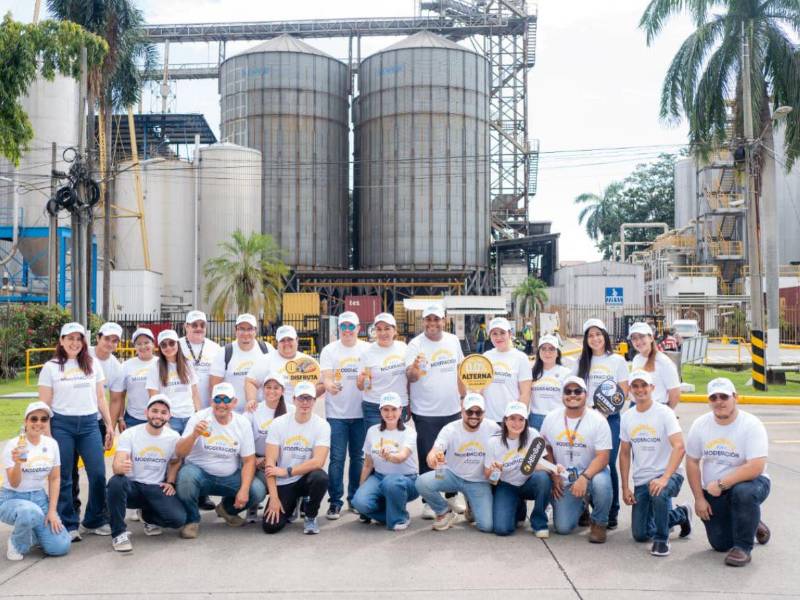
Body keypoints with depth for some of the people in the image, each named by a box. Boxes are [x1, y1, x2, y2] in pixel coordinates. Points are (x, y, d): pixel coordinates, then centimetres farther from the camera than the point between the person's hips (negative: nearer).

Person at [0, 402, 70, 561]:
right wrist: (17, 463, -38)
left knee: (60, 547, -14)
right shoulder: (13, 445, -15)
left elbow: (55, 478, 5)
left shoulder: (52, 444, -2)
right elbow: (14, 484, -18)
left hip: (39, 498, 4)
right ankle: (16, 543, -7)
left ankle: (31, 534, 19)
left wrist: (52, 510, -3)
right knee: (30, 512, -41)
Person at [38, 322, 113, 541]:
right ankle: (68, 525, 15)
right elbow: (44, 404, 2)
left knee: (98, 474, -2)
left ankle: (95, 521, 14)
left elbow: (100, 398, 13)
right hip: (61, 425, -2)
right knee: (63, 478, 3)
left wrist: (109, 425, 9)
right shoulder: (50, 367, 2)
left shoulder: (93, 364, 10)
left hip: (89, 424, 2)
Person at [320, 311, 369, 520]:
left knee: (358, 457, 10)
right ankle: (335, 502, 4)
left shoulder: (367, 349, 5)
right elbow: (326, 378, -10)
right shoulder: (329, 350, 0)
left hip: (361, 412, 2)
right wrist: (330, 386, -31)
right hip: (336, 413, -2)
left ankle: (356, 498, 22)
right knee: (337, 458, -3)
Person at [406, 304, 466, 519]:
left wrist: (463, 397, 13)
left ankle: (452, 496, 32)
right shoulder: (415, 345, -10)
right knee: (427, 459, 2)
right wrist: (414, 369, -42)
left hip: (452, 410, 5)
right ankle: (428, 501, 14)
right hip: (425, 413, -5)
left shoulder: (453, 340, 4)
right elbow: (410, 377, -20)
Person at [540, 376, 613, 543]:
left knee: (601, 482, -39)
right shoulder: (551, 418, -2)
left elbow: (603, 456, -18)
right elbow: (546, 449, 9)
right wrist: (554, 476, -1)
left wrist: (584, 478, -31)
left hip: (591, 472, -2)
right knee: (563, 528, -9)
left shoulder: (598, 421, -13)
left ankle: (599, 524, -8)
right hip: (563, 479, 3)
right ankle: (581, 505, 27)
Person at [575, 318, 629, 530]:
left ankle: (611, 512, 3)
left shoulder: (617, 360, 5)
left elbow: (624, 392, 2)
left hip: (610, 418, -2)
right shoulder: (582, 362, 14)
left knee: (608, 464, -6)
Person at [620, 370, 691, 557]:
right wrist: (625, 488, 5)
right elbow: (624, 454, 12)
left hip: (668, 474, -5)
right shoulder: (627, 417, 6)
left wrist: (664, 478, -34)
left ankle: (662, 539, -13)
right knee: (640, 534, 3)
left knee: (658, 494, -39)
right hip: (641, 480, 6)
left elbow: (679, 447, -23)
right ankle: (679, 514, 29)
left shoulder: (664, 413, -11)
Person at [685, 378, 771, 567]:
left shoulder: (752, 424, -18)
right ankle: (752, 525, 36)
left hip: (749, 483, -4)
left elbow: (756, 467, -27)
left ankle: (743, 547, -17)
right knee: (720, 545, 2)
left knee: (743, 492, -39)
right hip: (713, 492, 4)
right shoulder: (700, 424, -4)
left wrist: (721, 484, -28)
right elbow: (692, 462, 2)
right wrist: (699, 498, -2)